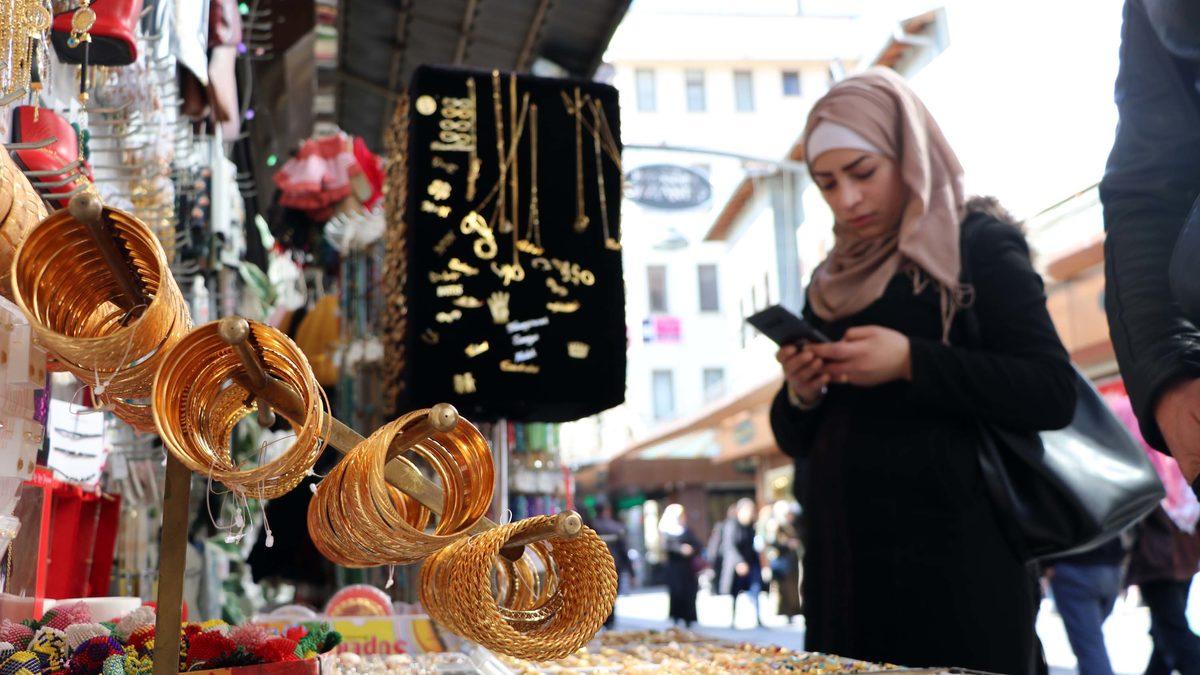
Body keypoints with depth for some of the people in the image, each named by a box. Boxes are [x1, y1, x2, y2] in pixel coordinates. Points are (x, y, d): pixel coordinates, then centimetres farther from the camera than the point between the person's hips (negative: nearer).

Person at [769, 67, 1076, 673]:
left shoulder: (978, 244, -1)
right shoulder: (833, 282, 15)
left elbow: (1054, 394, -12)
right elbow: (796, 439, 19)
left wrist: (912, 362, -20)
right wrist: (800, 395, -3)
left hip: (953, 563, -5)